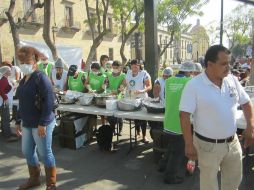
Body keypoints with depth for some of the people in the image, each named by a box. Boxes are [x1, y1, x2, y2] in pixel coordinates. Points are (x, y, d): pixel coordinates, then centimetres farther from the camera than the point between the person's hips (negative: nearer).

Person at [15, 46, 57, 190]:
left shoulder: (41, 78, -13)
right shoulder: (23, 80, 14)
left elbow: (49, 101, -21)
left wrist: (42, 123, -24)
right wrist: (18, 121, 20)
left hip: (41, 124, -8)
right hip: (27, 124, 9)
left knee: (45, 153, 2)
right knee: (27, 152, 18)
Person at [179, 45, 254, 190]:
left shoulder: (232, 80, -2)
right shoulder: (194, 85, -18)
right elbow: (184, 116, -18)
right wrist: (189, 145, -17)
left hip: (232, 142, 5)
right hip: (208, 145, -5)